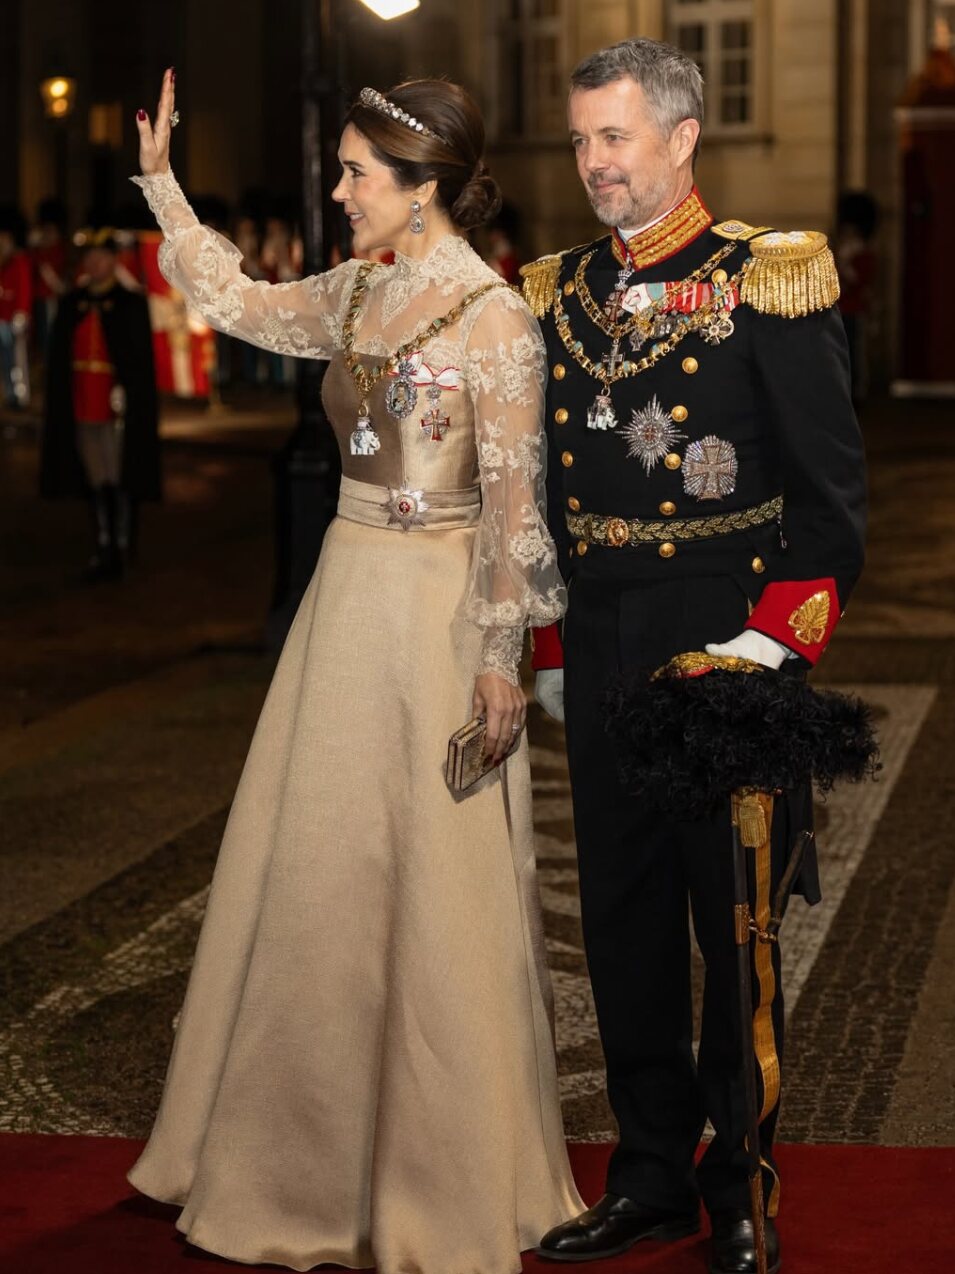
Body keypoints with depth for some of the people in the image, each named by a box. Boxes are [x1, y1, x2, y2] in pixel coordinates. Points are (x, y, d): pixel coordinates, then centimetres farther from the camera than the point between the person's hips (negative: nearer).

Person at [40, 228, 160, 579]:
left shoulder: (131, 304, -1)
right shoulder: (71, 306, 10)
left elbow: (141, 361, -5)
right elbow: (57, 359, 11)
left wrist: (129, 400, -13)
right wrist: (60, 406, 5)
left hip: (118, 410, -4)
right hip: (82, 410, 4)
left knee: (121, 482, -1)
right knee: (95, 482, 8)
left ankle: (121, 549, 5)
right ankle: (102, 548, 15)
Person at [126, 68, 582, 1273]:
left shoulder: (493, 317, -13)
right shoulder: (357, 292, 8)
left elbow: (513, 501, -14)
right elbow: (237, 302, 23)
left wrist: (498, 655, -15)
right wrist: (159, 181, 19)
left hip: (439, 611, -7)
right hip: (348, 595, 8)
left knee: (433, 889, 1)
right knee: (316, 869, 13)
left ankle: (445, 1177, 17)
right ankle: (319, 1144, 28)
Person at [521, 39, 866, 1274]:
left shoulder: (766, 280, -6)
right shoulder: (558, 293, 11)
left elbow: (830, 487, -7)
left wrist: (776, 642, -15)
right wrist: (549, 649, 14)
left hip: (729, 646, -5)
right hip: (602, 650, 5)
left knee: (735, 921, 4)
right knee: (622, 917, 11)